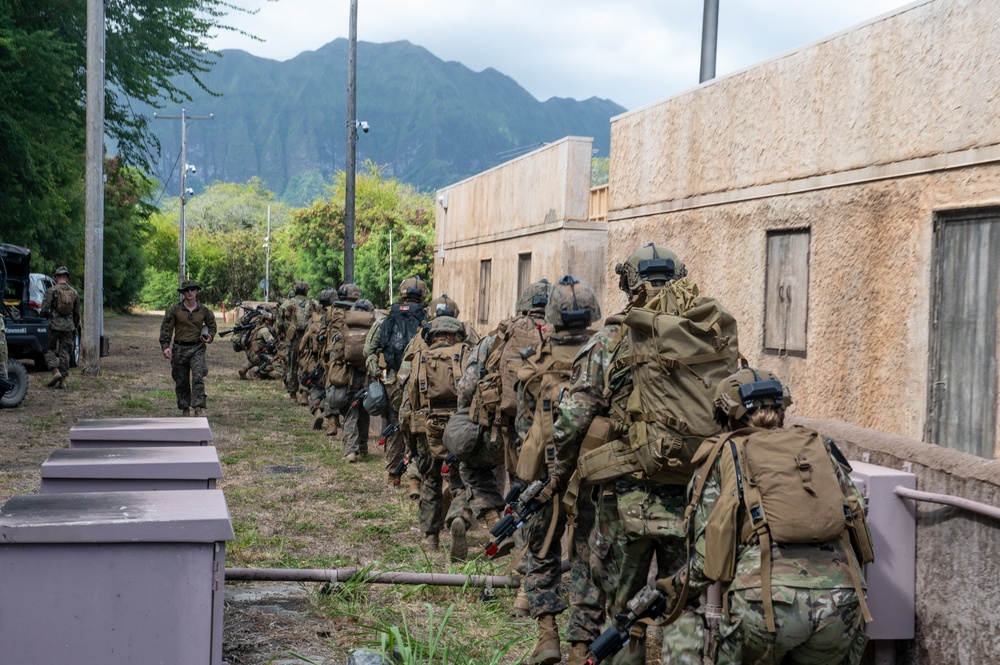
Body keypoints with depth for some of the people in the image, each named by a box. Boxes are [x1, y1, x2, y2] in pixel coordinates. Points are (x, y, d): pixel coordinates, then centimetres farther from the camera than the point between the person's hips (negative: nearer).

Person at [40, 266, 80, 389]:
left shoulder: (52, 290, -6)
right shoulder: (74, 292, 8)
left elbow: (44, 309, -10)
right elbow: (77, 313, 13)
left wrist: (47, 317, 11)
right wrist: (75, 327, 23)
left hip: (54, 325, -3)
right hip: (69, 326, 3)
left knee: (50, 349, 9)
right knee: (65, 352, 8)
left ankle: (56, 372, -12)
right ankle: (63, 380, 6)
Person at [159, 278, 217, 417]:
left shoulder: (204, 311, 3)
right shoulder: (174, 310, -1)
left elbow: (212, 326, 20)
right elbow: (166, 329, 0)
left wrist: (210, 337, 1)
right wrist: (165, 346, -12)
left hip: (197, 348, -1)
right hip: (179, 348, 1)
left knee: (198, 378, -17)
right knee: (181, 382, 7)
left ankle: (199, 409, -22)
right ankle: (185, 409, 20)